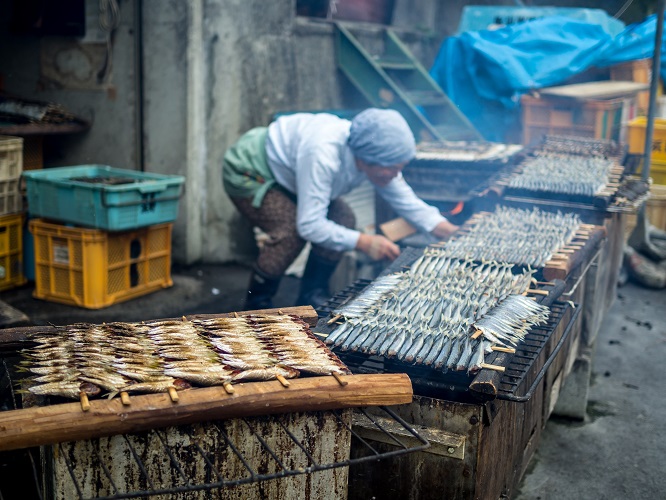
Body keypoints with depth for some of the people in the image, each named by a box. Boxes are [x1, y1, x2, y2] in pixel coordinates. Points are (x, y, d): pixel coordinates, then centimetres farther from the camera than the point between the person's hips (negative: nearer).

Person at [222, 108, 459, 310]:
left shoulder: (374, 153, -17)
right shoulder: (323, 155, -42)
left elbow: (406, 200, -8)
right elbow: (309, 225, -41)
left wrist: (448, 230, -20)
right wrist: (363, 242, -41)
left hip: (280, 173, 8)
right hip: (247, 173, -8)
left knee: (342, 218, -10)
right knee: (292, 230, -29)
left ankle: (312, 297, 5)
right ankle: (256, 303, -6)